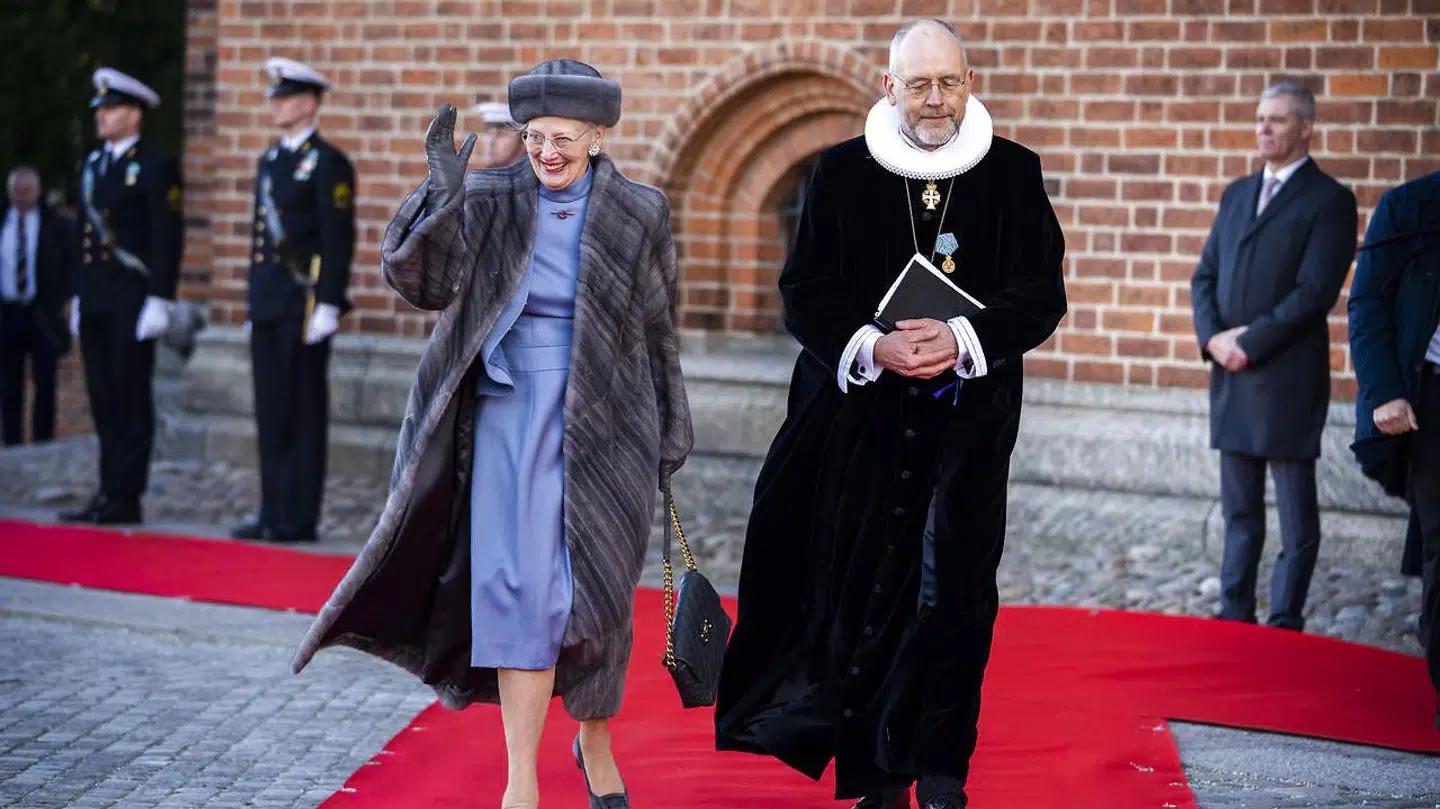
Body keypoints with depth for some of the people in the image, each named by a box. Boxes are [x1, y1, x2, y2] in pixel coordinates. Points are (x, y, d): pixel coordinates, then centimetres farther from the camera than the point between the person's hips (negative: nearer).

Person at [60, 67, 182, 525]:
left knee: (131, 400, -4)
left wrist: (159, 300, -17)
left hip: (133, 302, -7)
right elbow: (85, 233, 20)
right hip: (95, 302, 8)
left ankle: (125, 497, -1)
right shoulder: (92, 165, 17)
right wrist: (79, 295, 17)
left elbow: (168, 238, -11)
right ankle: (109, 493, 13)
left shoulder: (155, 167, -6)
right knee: (103, 400, 8)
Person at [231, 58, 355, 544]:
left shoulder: (327, 163, -7)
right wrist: (254, 303, 18)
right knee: (270, 414, 9)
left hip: (305, 303, -8)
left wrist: (327, 305, -18)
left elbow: (339, 240, -13)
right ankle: (272, 514, 14)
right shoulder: (270, 161, 18)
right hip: (268, 304, 8)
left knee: (303, 414, -3)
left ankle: (298, 518, 1)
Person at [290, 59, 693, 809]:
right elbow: (425, 284, -13)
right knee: (522, 591, -7)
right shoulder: (490, 200, -1)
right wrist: (442, 195, -28)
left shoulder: (638, 213, 1)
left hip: (602, 427, 1)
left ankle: (595, 743, 34)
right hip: (511, 417, 0)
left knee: (597, 596, 8)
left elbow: (658, 333, 7)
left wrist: (669, 437, 9)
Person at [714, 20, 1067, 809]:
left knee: (955, 595, -3)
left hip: (968, 424, 0)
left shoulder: (1013, 173, 2)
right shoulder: (842, 173, 2)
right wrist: (872, 347, -17)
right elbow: (803, 293, 0)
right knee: (863, 595, 3)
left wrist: (962, 339, -18)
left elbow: (1042, 293, -2)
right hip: (863, 420, 0)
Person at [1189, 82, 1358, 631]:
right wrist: (1213, 337, -5)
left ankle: (1285, 625, 8)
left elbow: (1315, 292, -14)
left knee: (1296, 512, 1)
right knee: (1239, 509, 12)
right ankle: (1234, 616, 20)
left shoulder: (1329, 200, -5)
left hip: (1288, 376, -6)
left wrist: (1250, 343, -15)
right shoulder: (1236, 194, 16)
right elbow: (1204, 276, 13)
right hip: (1231, 374, 6)